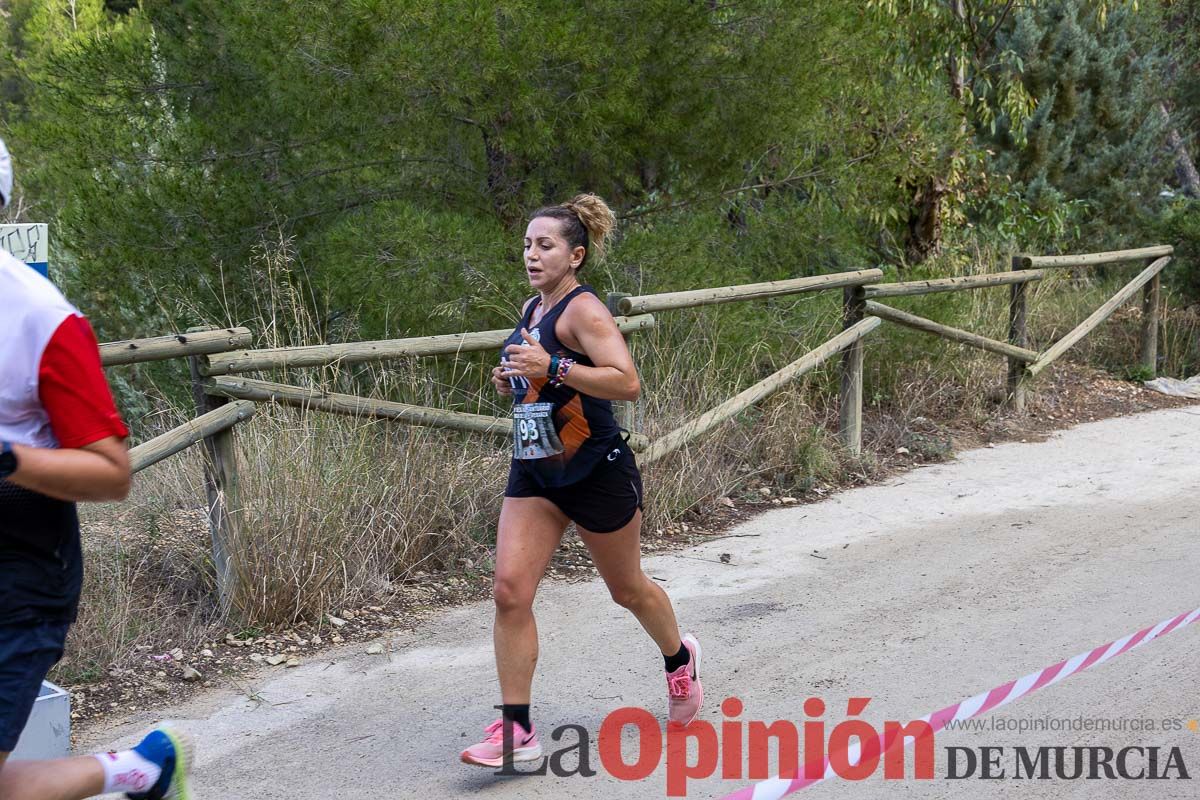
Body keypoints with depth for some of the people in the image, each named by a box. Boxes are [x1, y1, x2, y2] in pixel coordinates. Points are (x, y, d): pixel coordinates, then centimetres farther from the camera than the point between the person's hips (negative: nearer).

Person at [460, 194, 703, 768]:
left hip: (596, 472, -7)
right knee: (510, 590, -8)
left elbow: (627, 383, -28)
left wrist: (552, 367, -34)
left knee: (627, 588, 13)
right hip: (534, 472, 7)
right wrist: (513, 381, 3)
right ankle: (515, 731, -2)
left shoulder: (583, 310, -16)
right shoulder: (531, 310, 9)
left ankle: (680, 659, 44)